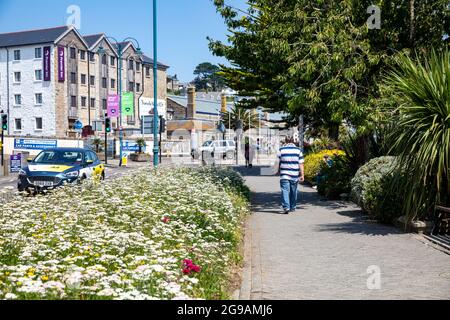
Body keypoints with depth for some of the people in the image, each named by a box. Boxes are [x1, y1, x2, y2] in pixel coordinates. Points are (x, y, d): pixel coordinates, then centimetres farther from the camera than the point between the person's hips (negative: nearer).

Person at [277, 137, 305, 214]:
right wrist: (302, 175, -1)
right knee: (293, 192, 13)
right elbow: (301, 164, -1)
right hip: (295, 176, 2)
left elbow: (279, 162, 7)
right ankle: (293, 207, 24)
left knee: (285, 191, -5)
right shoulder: (298, 150, 3)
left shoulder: (281, 150, 1)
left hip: (284, 175, -2)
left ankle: (286, 207, -19)